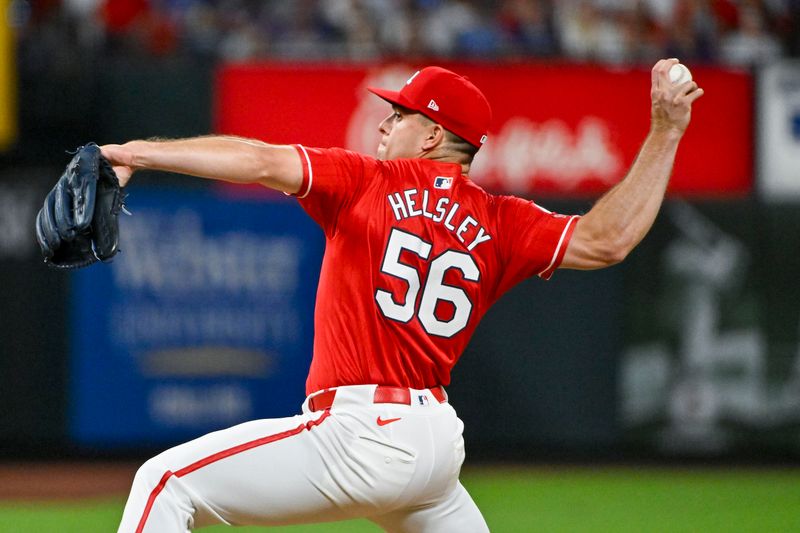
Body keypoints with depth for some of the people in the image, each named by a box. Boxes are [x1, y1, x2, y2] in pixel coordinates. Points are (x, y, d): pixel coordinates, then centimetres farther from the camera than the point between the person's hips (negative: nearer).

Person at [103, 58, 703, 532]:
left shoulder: (369, 184, -1)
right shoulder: (497, 224, 10)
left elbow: (262, 162, -11)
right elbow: (605, 240, 2)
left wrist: (137, 152, -11)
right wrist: (665, 132, 9)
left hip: (363, 433, -7)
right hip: (439, 447, 7)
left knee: (166, 483, -5)